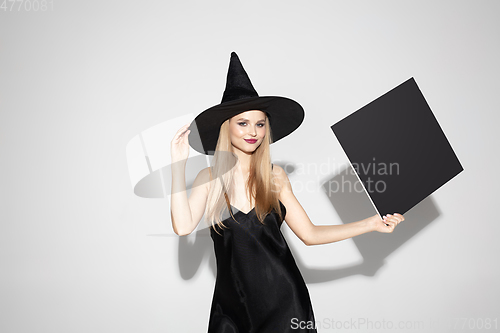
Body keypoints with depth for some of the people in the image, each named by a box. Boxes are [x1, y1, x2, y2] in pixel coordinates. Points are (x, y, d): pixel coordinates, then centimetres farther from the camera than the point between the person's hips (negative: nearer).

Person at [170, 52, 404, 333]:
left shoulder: (275, 176, 1)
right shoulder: (209, 178, -2)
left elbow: (310, 234, 2)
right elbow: (183, 226, -19)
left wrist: (371, 224, -2)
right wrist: (179, 162, -17)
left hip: (284, 301, 1)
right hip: (233, 306, -1)